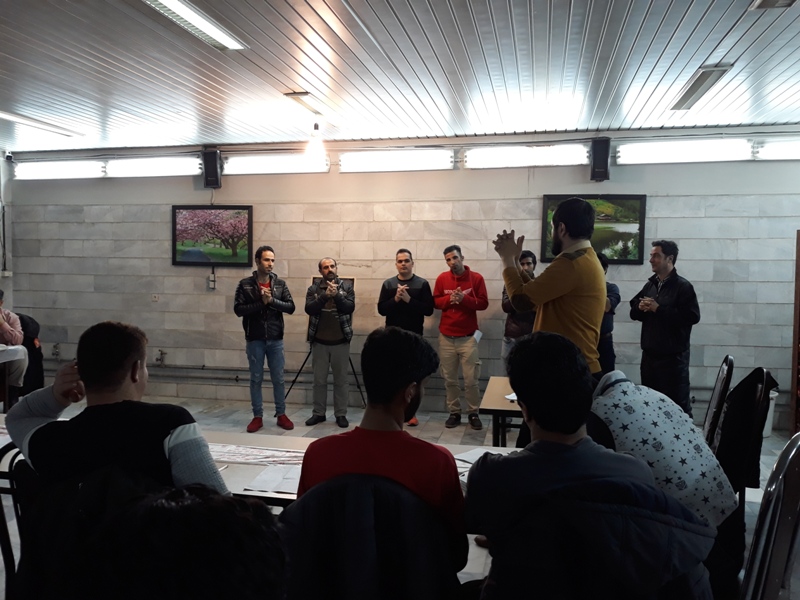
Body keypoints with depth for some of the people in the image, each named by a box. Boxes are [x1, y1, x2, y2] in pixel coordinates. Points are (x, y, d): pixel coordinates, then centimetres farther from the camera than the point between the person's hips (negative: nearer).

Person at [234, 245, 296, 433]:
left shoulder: (280, 284, 3)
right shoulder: (245, 284, -2)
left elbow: (291, 307, -3)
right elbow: (238, 309, -9)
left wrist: (272, 300, -17)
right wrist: (261, 303, -18)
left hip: (275, 339, 1)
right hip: (255, 339, -1)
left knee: (278, 379, 8)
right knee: (256, 379, 7)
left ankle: (281, 415, 19)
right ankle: (257, 417, 17)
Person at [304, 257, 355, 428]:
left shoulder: (347, 286, 1)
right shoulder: (313, 288, 3)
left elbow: (350, 307, -11)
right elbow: (309, 309, -11)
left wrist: (336, 295, -23)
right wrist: (325, 295, -21)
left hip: (340, 342, -1)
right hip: (319, 342, 1)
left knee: (340, 380, 6)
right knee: (319, 380, 9)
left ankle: (341, 414, 16)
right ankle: (318, 413, 20)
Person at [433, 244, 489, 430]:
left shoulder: (476, 278, -2)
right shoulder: (442, 278, 4)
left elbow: (483, 303, -4)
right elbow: (435, 302, 6)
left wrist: (464, 299, -18)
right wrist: (449, 299, -13)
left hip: (468, 337, -2)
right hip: (446, 337, 2)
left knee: (471, 380, -1)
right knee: (449, 379, 6)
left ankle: (474, 413, 13)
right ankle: (454, 413, 17)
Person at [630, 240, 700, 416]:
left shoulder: (683, 286, -8)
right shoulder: (650, 285, 13)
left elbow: (692, 316, -20)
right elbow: (633, 312, 15)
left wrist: (659, 309, -20)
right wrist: (640, 307, -8)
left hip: (673, 356, -7)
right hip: (649, 354, 7)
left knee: (677, 402, -2)